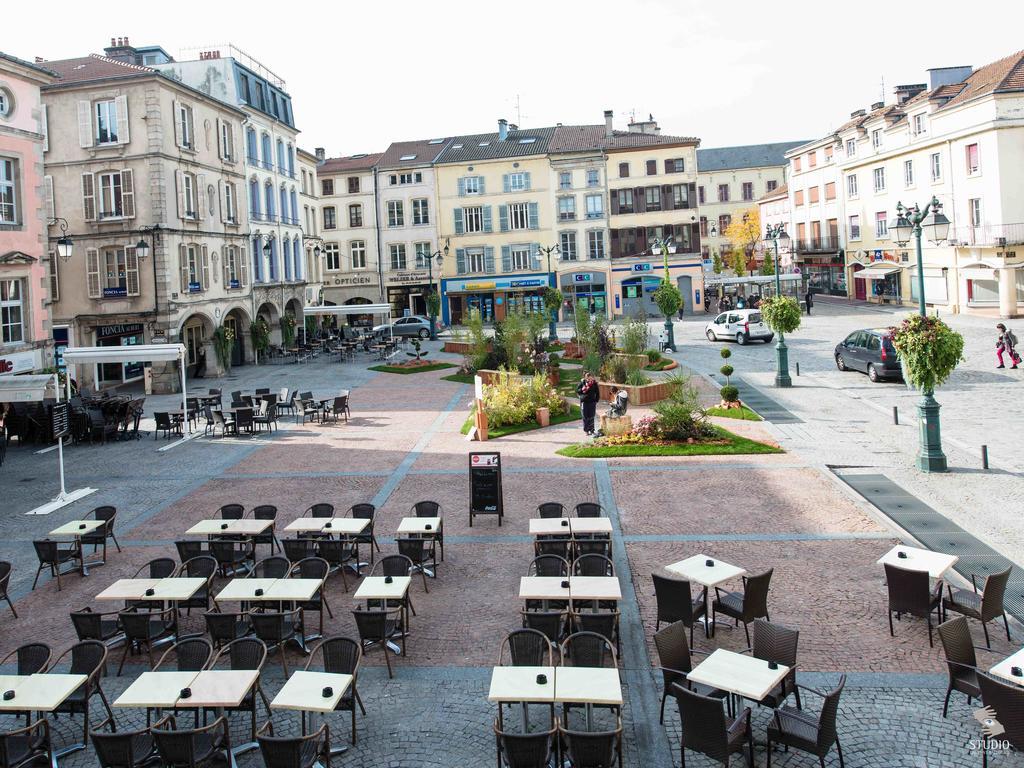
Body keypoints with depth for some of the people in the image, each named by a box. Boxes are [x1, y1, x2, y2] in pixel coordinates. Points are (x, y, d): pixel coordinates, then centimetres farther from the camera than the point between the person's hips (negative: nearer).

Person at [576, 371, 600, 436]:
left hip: (592, 402, 0)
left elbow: (597, 393, 8)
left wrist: (596, 400, 1)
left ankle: (591, 430, 13)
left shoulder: (594, 383, 0)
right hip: (584, 402, 0)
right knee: (585, 417, 4)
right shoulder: (582, 382, -2)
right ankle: (585, 430, 15)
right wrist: (583, 390, -14)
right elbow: (577, 390, 3)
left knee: (591, 417, 3)